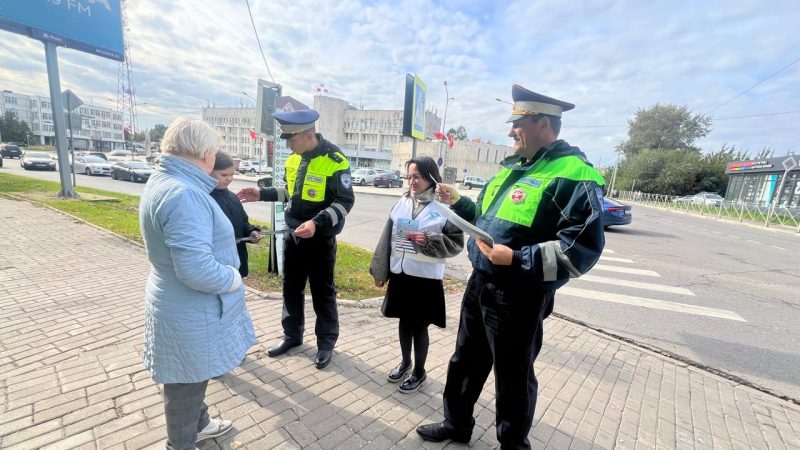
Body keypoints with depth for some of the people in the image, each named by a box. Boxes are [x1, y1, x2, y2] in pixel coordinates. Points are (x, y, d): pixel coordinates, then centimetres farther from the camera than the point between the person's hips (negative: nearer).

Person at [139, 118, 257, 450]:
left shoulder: (163, 181, 5)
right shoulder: (184, 194, -29)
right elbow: (197, 269, -34)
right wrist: (233, 279, -17)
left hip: (185, 306, 10)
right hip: (191, 313, -10)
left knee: (193, 379, 29)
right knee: (186, 384, 15)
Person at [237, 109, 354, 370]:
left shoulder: (334, 160, -17)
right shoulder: (294, 158, 5)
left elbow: (345, 201, -18)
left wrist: (317, 223, -29)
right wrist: (262, 194, 6)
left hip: (321, 238, -7)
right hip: (293, 234, 7)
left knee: (322, 292, 6)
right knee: (291, 288, 17)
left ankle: (326, 343, 25)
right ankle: (292, 335, 37)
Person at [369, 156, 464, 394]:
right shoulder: (402, 202, 3)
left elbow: (456, 243, -7)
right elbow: (387, 237, 5)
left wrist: (429, 242, -22)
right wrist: (380, 270, 5)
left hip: (426, 278, -4)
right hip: (399, 274, 5)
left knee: (419, 325, 10)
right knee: (404, 321, 19)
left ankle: (419, 371, 32)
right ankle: (405, 361, 42)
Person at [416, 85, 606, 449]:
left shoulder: (574, 175, -15)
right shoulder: (512, 166, 12)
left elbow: (583, 249, -22)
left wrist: (517, 259, -26)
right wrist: (457, 202, 7)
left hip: (519, 297, -8)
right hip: (480, 283, 9)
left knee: (513, 377, 13)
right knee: (466, 360, 22)